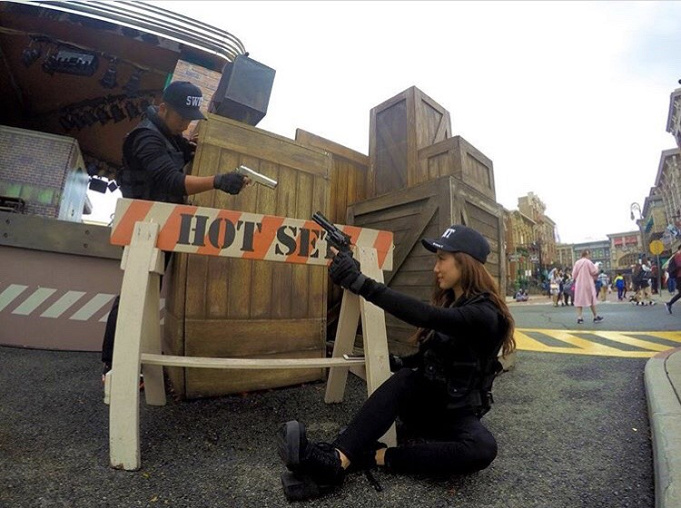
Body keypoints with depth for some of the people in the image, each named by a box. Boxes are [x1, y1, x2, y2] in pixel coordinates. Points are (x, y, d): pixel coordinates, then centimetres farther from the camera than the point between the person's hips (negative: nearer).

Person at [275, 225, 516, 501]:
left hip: (458, 413, -5)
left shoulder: (485, 314, -20)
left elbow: (425, 316, -39)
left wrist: (359, 281, -44)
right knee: (403, 378, -28)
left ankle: (375, 457, -31)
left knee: (483, 449, -36)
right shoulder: (447, 300, 4)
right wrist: (396, 362, -8)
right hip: (425, 399, 5)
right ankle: (335, 459, -41)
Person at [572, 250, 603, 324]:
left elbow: (574, 275, 3)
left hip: (579, 284, 3)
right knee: (591, 300, 9)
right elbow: (594, 272, -6)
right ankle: (595, 317, 19)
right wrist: (596, 267, 14)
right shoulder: (588, 262, -10)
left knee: (579, 300, 3)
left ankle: (579, 318, -2)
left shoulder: (577, 263, 3)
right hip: (587, 284, -3)